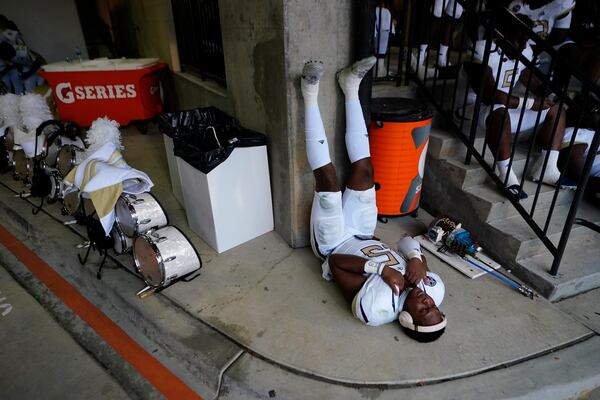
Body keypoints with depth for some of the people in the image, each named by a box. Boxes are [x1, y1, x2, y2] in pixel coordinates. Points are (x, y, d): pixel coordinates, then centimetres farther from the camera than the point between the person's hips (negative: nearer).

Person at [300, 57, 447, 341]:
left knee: (327, 178, -22)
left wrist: (380, 269, -44)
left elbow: (335, 262, -34)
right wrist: (417, 260, -34)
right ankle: (351, 89, 5)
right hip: (362, 235, 4)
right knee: (364, 170, -8)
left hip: (334, 243, -4)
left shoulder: (375, 311, -37)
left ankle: (311, 96, -10)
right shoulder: (435, 288, -22)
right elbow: (410, 243, -12)